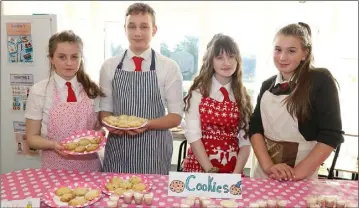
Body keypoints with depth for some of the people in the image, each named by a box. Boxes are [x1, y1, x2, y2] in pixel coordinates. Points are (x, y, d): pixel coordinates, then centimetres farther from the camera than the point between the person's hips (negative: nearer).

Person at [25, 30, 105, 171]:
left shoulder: (92, 90, -2)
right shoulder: (38, 91, -8)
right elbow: (32, 138, -3)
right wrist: (53, 145, -22)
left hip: (89, 165, 2)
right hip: (56, 168, -1)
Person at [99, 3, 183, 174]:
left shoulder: (169, 67, -4)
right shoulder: (109, 66, 3)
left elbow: (176, 116, -2)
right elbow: (105, 109, 8)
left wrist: (147, 124, -19)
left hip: (153, 150, -1)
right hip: (117, 148, 2)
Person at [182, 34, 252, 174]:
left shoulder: (242, 95, 3)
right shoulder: (198, 91, -5)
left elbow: (245, 138, -1)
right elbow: (193, 134, -11)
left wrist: (237, 173, -11)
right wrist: (210, 171, -15)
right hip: (200, 167, -2)